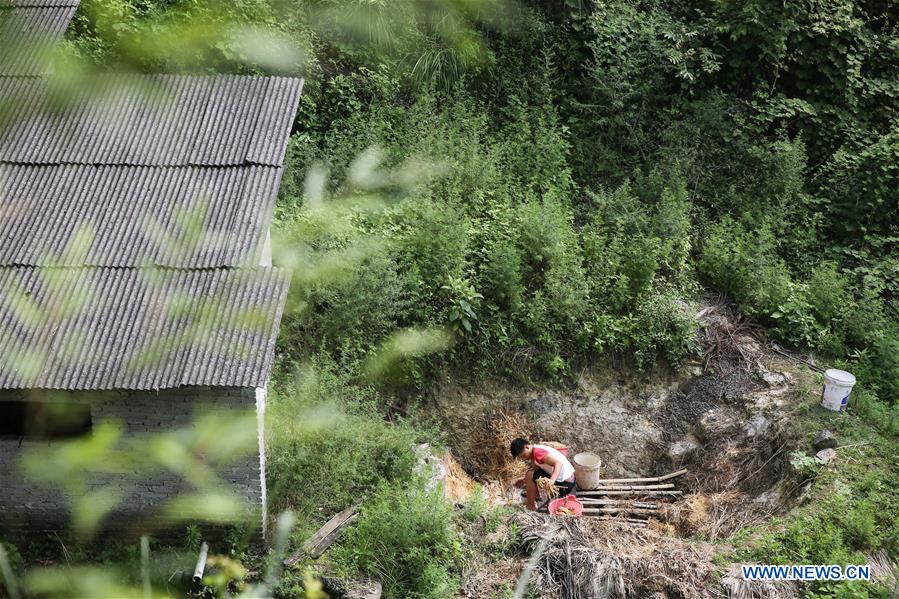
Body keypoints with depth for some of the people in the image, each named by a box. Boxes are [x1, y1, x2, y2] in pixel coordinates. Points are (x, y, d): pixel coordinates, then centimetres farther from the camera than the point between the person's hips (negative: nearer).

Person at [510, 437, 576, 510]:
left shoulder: (537, 452, -20)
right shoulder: (537, 449, 10)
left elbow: (558, 463, -32)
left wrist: (552, 480, -43)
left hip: (565, 485, -10)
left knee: (530, 475, -10)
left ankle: (531, 505, 3)